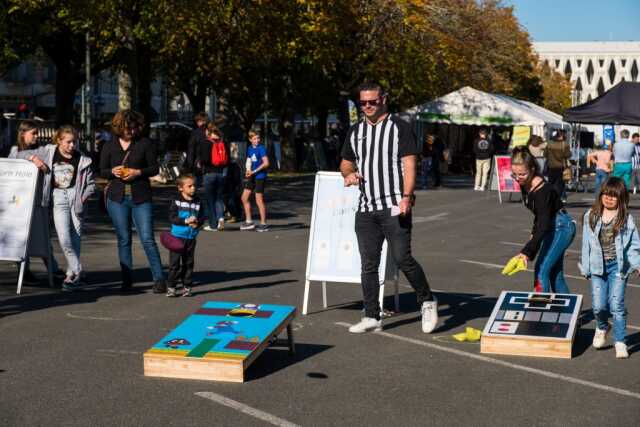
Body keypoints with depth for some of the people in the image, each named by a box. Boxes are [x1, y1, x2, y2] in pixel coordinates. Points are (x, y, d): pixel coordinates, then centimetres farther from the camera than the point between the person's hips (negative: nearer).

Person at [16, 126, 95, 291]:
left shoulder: (81, 159, 2)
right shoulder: (48, 152, 6)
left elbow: (91, 184, 6)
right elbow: (21, 154, 12)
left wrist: (84, 197, -10)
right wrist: (33, 157, -7)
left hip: (75, 195, 0)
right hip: (58, 198, 0)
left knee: (75, 238, 0)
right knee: (64, 238, -14)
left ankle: (71, 274, 13)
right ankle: (77, 271, 0)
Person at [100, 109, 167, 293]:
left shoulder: (145, 143, 0)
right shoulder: (109, 146, 7)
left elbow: (155, 168, 2)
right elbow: (102, 171, 11)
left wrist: (138, 172, -15)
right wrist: (113, 172, -10)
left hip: (141, 197, -2)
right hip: (117, 197, 2)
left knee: (147, 239, -7)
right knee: (123, 239, 7)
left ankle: (159, 279, -2)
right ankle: (127, 280, 15)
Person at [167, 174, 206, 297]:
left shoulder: (198, 202, 5)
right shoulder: (177, 201, -5)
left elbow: (202, 217, 8)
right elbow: (172, 217, -11)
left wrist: (197, 223, -13)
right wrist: (186, 221, -19)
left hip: (191, 237, 4)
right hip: (177, 237, -3)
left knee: (188, 263, 9)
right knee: (174, 263, -1)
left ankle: (186, 287, 16)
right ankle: (171, 287, 5)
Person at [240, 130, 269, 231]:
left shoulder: (261, 148, -13)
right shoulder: (250, 148, 9)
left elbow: (266, 163, -19)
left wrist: (254, 171, -16)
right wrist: (248, 171, 0)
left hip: (260, 177, -8)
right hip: (252, 177, 8)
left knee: (259, 200, -4)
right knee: (244, 198, 9)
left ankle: (263, 223, 6)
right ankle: (248, 221, 17)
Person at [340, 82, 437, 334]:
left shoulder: (399, 127, 0)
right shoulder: (355, 131, 16)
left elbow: (409, 163, -6)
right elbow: (346, 162, 25)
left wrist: (406, 197, -18)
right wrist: (349, 173, 0)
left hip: (394, 207, -5)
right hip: (365, 209, 5)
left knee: (402, 258, -9)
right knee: (368, 264, 6)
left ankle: (427, 301, 13)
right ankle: (372, 317, 14)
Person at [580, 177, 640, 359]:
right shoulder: (591, 216, 3)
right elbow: (587, 243, 7)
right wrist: (585, 268, 7)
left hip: (618, 266, -2)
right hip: (598, 267, 2)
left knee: (616, 305, -7)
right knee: (599, 305, -3)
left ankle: (620, 342, 7)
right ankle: (602, 328, 31)